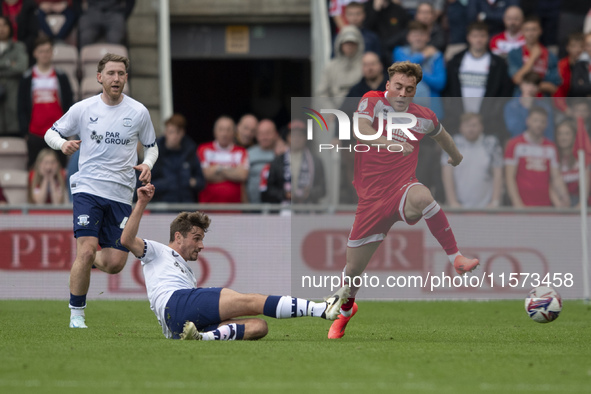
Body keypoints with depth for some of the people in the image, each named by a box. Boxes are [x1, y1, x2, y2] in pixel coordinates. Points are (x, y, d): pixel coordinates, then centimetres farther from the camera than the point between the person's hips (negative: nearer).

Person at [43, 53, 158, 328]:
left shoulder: (138, 112, 4)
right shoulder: (83, 109, 0)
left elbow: (151, 147, 17)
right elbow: (51, 132, 10)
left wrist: (147, 165, -5)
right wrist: (62, 144, -13)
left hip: (121, 194, 2)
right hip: (88, 189, -2)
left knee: (115, 263, -2)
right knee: (86, 251, -18)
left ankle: (88, 262, 34)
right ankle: (76, 313, -3)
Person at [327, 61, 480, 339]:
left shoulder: (424, 118, 6)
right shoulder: (372, 102, -4)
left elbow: (441, 135, 30)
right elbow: (362, 130, -25)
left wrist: (456, 157, 45)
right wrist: (393, 144, -40)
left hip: (403, 194, 0)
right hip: (372, 199, 0)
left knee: (422, 195, -40)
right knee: (353, 269, 5)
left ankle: (456, 259, -37)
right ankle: (346, 311, 39)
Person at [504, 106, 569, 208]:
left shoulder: (550, 147, 14)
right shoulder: (515, 144, 1)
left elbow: (555, 178, 13)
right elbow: (509, 177, -2)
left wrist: (564, 198, -5)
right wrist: (518, 204, -11)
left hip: (546, 205, 4)